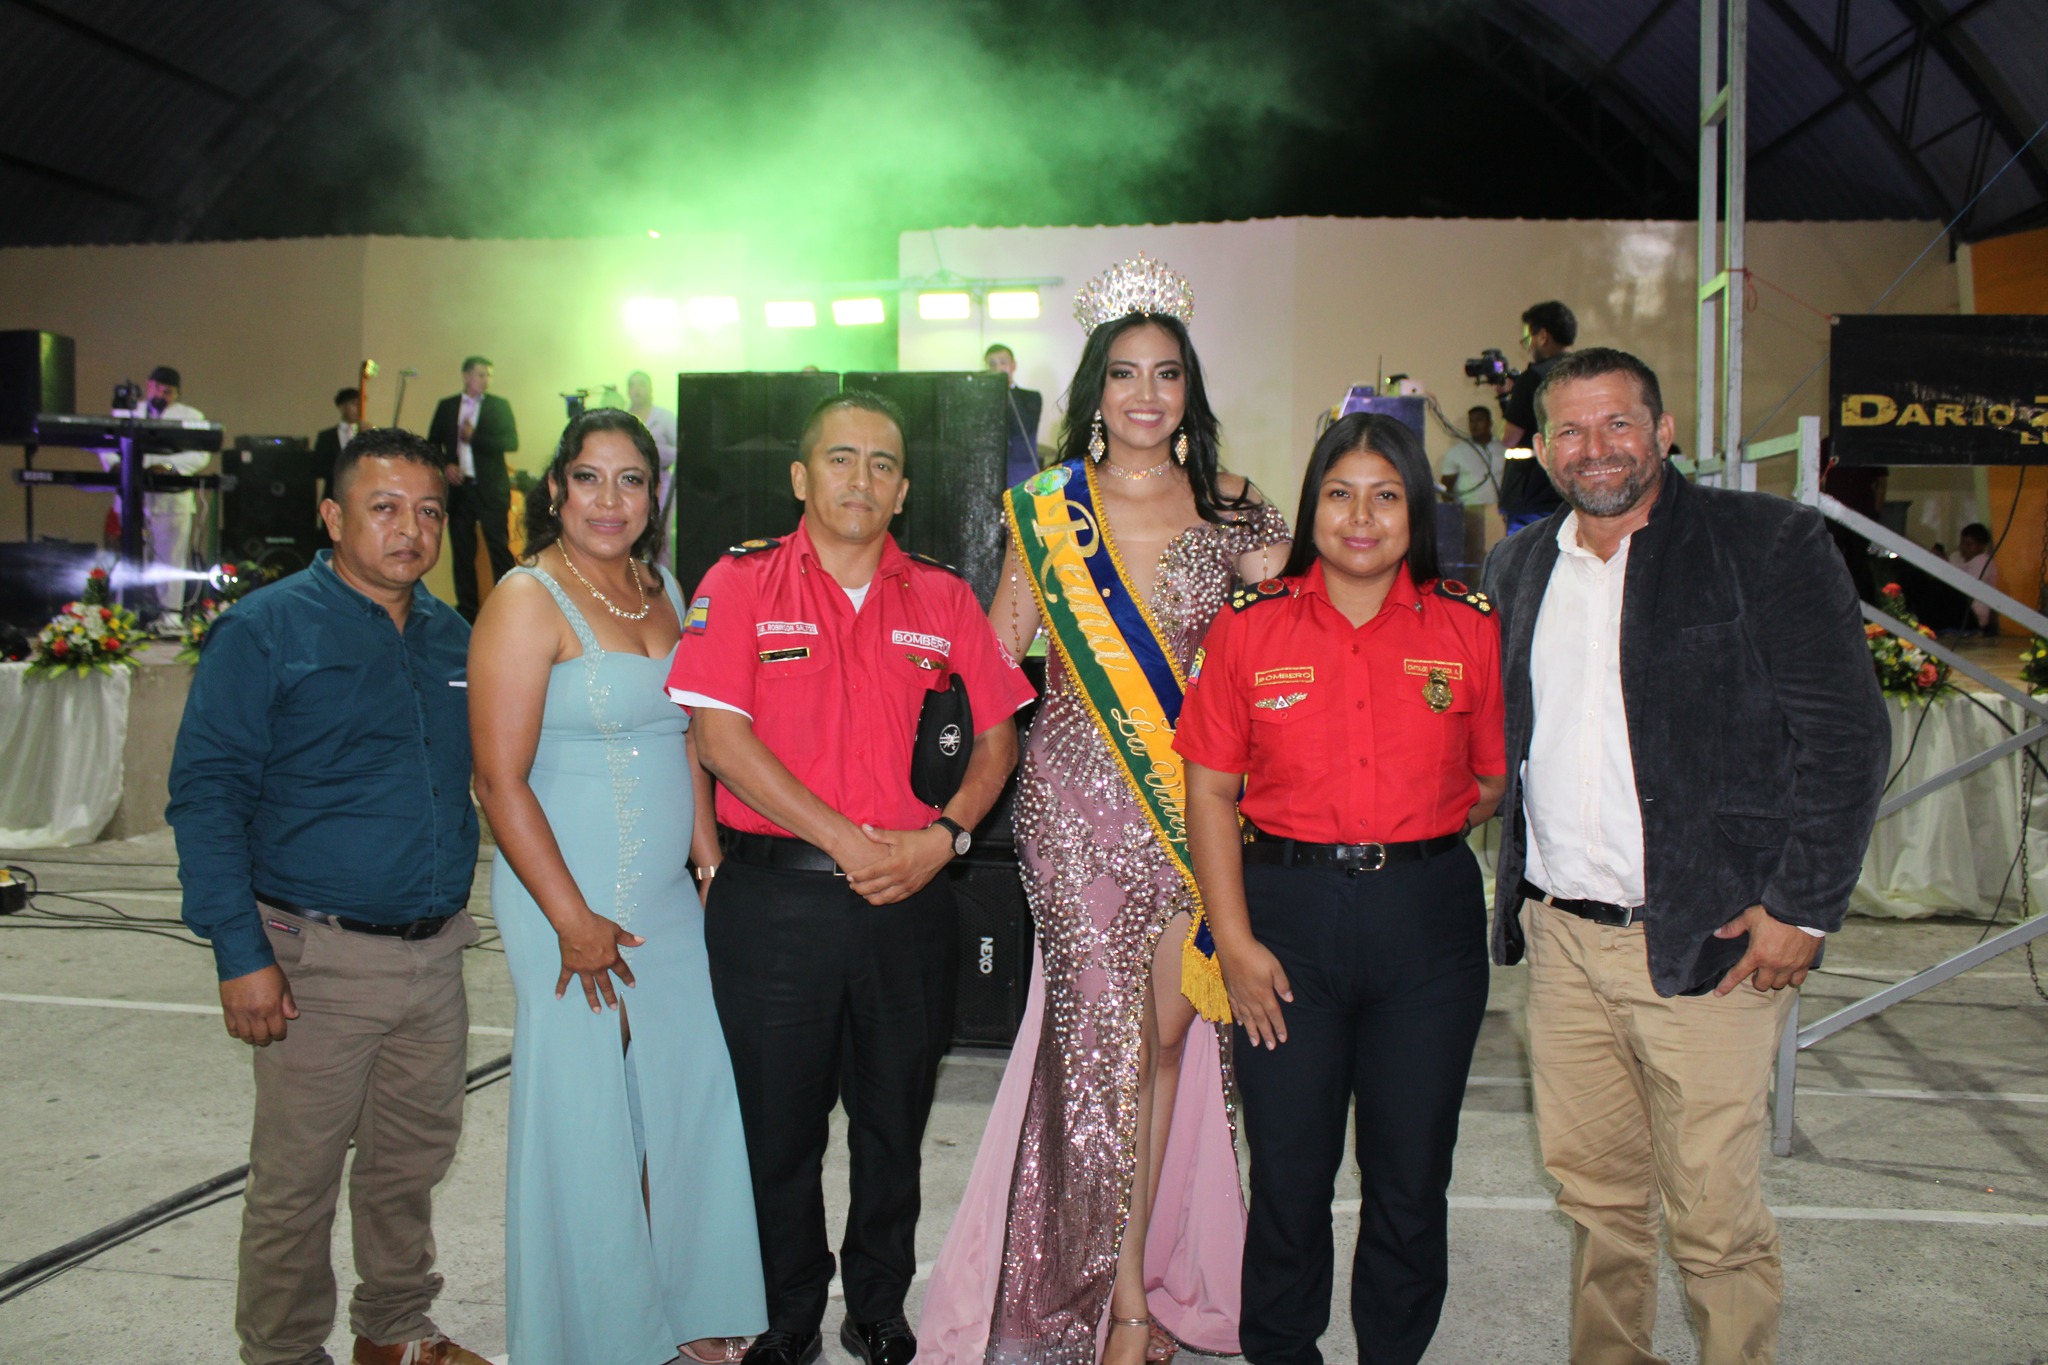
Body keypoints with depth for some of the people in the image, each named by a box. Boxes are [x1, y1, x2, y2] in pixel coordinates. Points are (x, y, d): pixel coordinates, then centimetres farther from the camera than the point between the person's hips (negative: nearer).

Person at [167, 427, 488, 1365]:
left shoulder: (454, 640, 9)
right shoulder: (266, 631, -8)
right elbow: (205, 794, -10)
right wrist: (240, 953, -16)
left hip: (436, 952, 6)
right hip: (322, 957, -5)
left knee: (414, 1162, 17)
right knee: (296, 1181, 5)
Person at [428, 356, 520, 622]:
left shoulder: (499, 405, 5)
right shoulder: (447, 406, 12)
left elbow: (511, 442, -6)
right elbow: (432, 444, 15)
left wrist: (474, 437, -12)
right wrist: (445, 465, -3)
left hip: (491, 489, -3)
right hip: (458, 487, 3)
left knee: (500, 548, -8)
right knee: (462, 552, 6)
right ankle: (467, 608, 14)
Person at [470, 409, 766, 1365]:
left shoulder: (661, 591, 10)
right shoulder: (529, 599, -11)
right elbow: (501, 779, -15)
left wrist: (712, 865, 11)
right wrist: (574, 919, -15)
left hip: (667, 895, 7)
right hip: (566, 899, -6)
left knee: (694, 1096, 10)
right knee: (583, 1118, 4)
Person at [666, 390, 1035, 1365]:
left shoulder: (941, 597, 7)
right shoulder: (742, 583, -1)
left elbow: (997, 736, 9)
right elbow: (718, 735, -10)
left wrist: (943, 836, -8)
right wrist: (847, 841, -14)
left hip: (911, 901, 2)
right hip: (773, 899, -2)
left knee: (894, 1123, 14)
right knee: (780, 1123, 11)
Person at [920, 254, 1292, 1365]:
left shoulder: (1233, 512, 6)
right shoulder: (1047, 509, 4)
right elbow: (997, 654, 6)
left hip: (1190, 792, 2)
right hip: (1077, 793, -1)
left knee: (1168, 1029, 6)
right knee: (1102, 1027, -2)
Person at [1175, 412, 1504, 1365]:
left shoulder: (1469, 628, 1)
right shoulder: (1249, 628, -1)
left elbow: (1495, 781, 9)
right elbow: (1210, 790, 0)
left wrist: (1405, 842, 0)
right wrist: (1235, 941, -6)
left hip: (1428, 919, 1)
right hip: (1286, 912, 0)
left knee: (1411, 1175, 11)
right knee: (1289, 1171, 9)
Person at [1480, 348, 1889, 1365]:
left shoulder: (1767, 543, -5)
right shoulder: (1518, 568, 11)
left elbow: (1847, 735, -7)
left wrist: (1803, 907, -10)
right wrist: (1515, 896, 9)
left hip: (1707, 940, -5)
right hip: (1559, 937, 5)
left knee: (1713, 1214, 3)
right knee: (1593, 1192, 16)